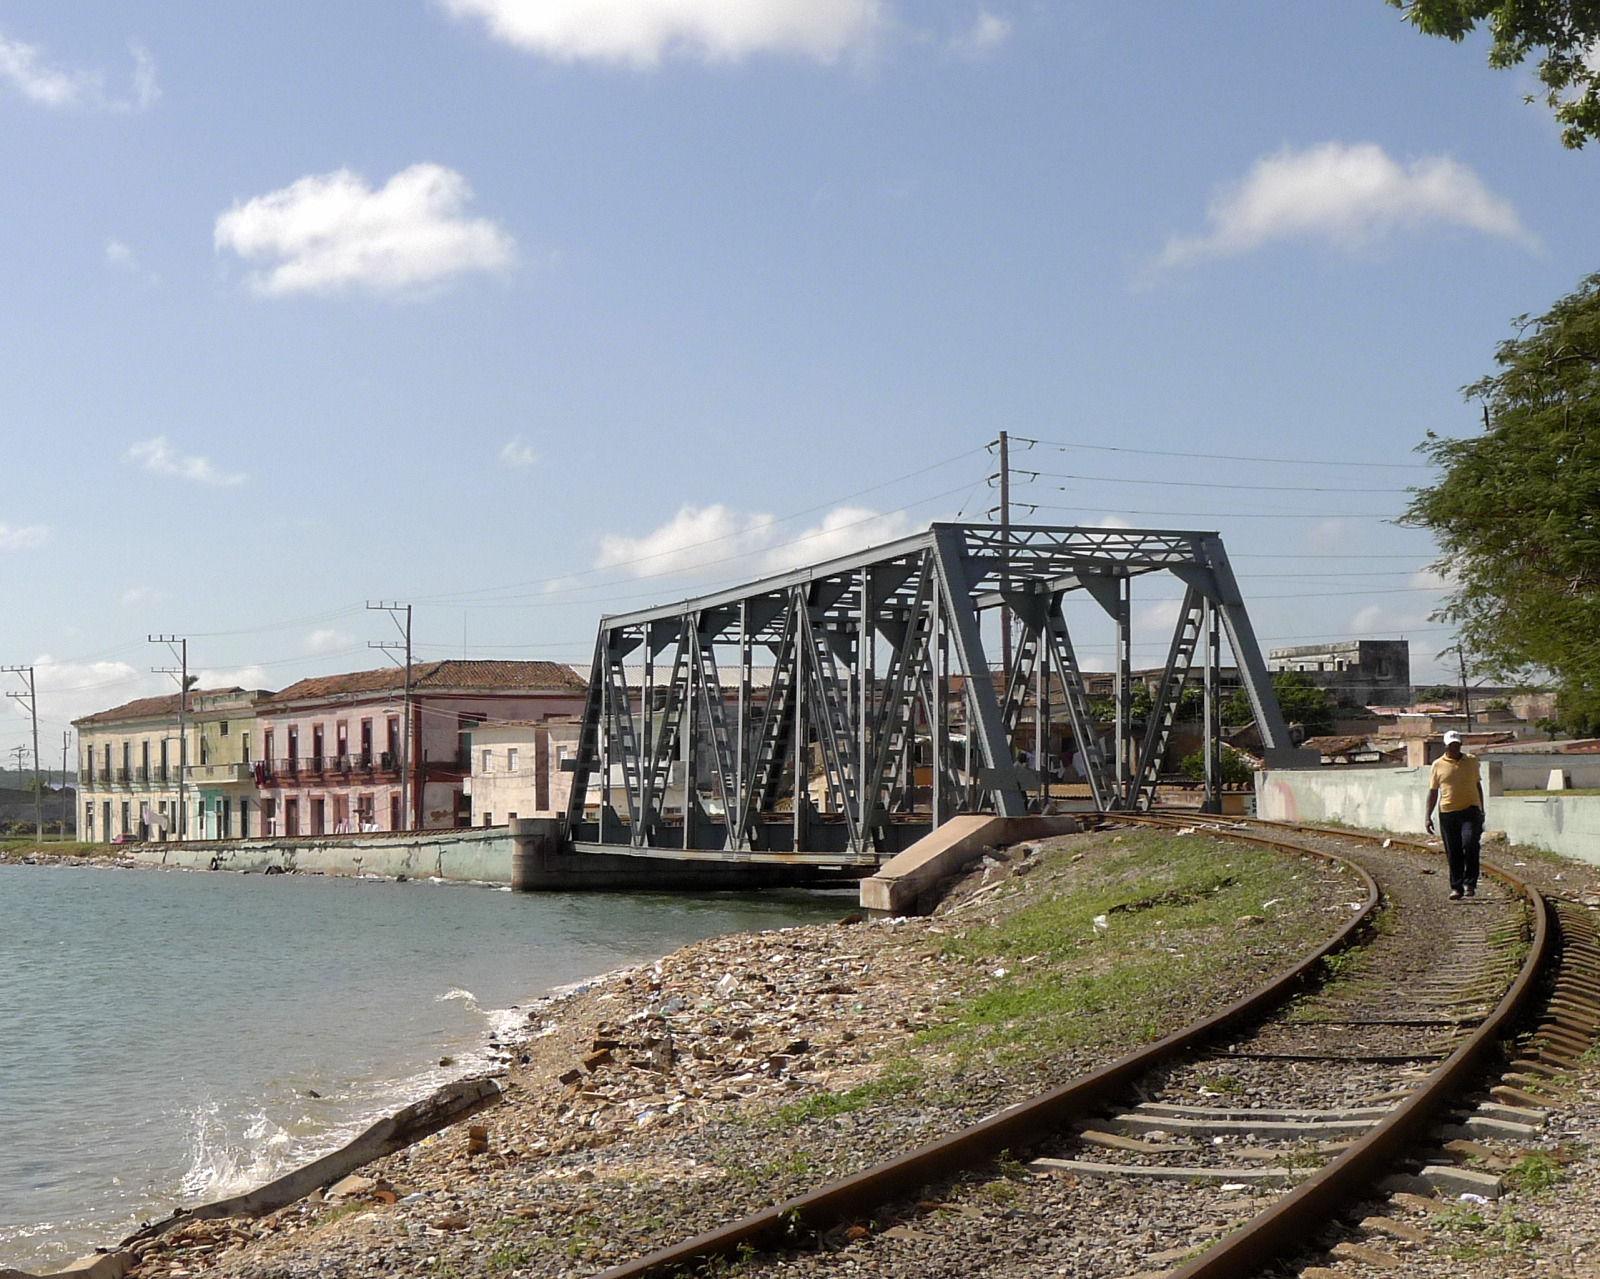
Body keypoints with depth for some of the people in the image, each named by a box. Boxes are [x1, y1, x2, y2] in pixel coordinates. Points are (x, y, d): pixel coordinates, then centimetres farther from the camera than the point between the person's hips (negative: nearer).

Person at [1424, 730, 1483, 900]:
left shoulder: (1472, 761, 10)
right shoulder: (1438, 765, 6)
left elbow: (1477, 785, 19)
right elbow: (1433, 791, 9)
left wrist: (1481, 810, 18)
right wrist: (1428, 815, 3)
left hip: (1470, 810, 0)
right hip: (1447, 812, 0)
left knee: (1470, 844, -17)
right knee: (1453, 853, 2)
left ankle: (1470, 883, -4)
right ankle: (1456, 887, 11)